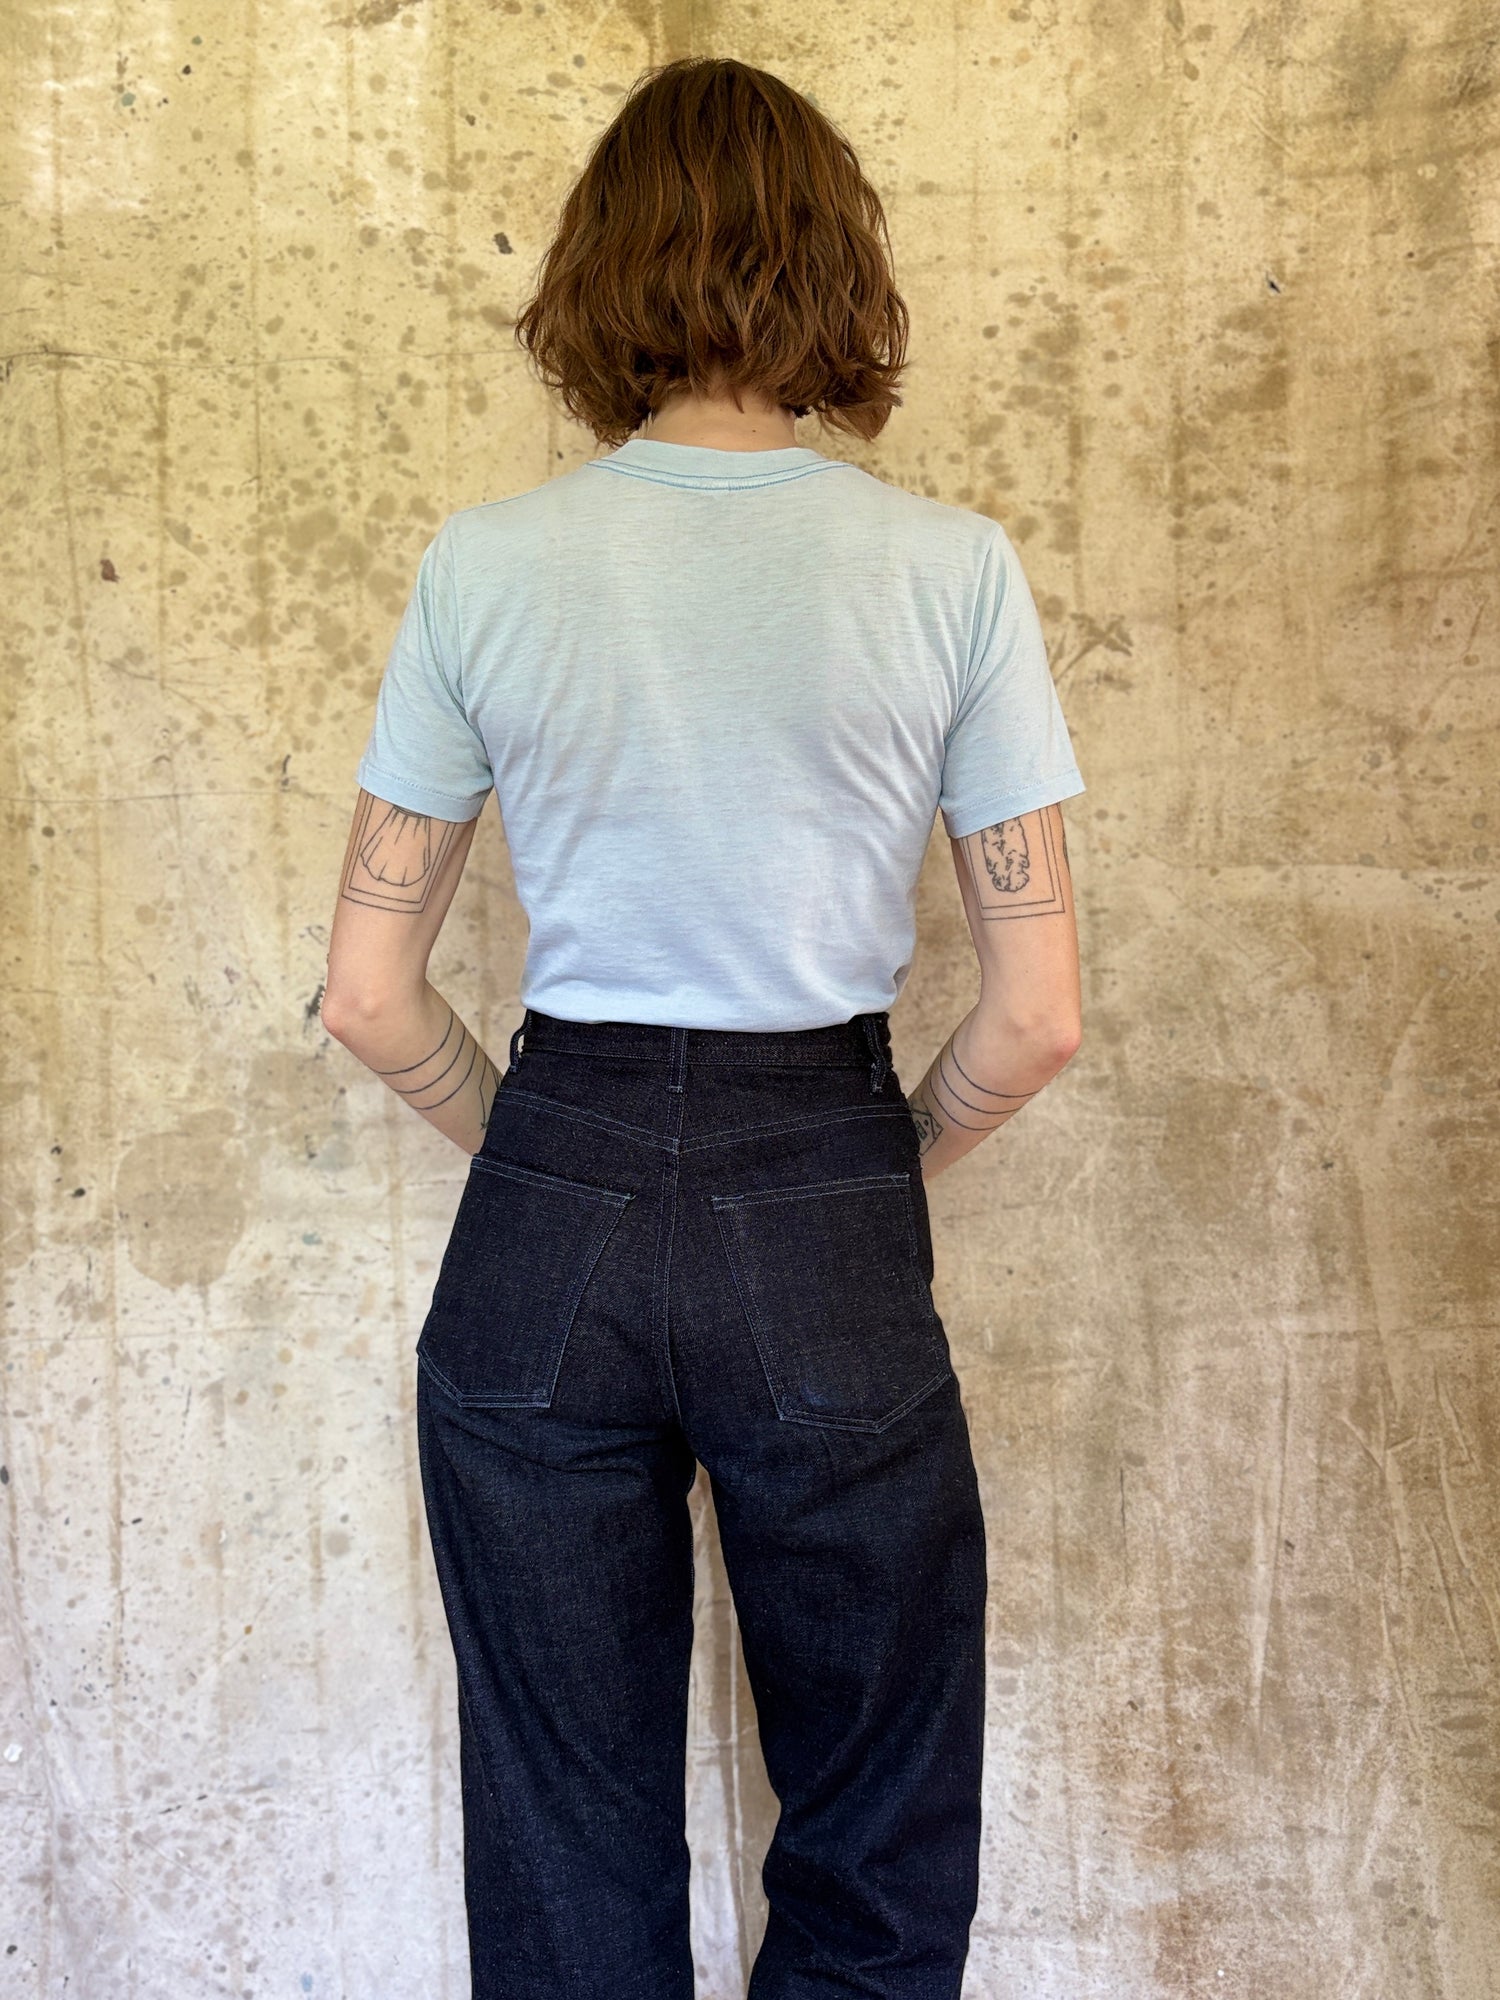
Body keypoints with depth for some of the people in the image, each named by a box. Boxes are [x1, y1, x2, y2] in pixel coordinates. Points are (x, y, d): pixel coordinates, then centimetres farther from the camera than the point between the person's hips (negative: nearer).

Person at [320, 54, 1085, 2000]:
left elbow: (369, 997, -1)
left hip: (546, 1235, 2)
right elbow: (1037, 1016, -6)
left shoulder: (485, 563, -3)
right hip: (829, 1222, -1)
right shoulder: (951, 566, -6)